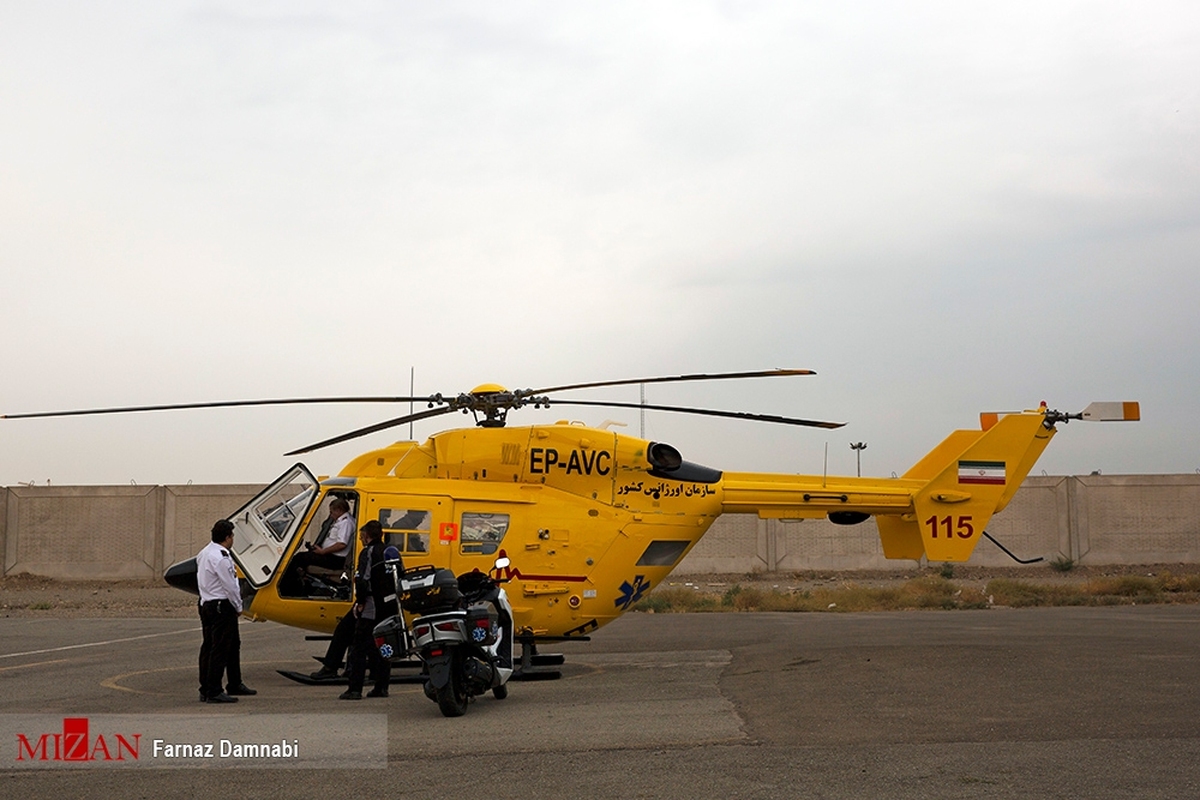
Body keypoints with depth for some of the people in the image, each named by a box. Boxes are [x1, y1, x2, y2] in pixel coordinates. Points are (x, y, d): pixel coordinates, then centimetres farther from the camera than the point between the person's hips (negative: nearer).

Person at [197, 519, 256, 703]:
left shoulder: (204, 553, 12)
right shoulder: (221, 558, -19)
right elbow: (230, 586, -17)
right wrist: (238, 607, -3)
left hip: (206, 604, 10)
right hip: (222, 606, -10)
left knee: (233, 645, 19)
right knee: (220, 649, -6)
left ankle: (235, 685, 29)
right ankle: (213, 692, -5)